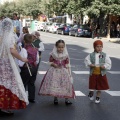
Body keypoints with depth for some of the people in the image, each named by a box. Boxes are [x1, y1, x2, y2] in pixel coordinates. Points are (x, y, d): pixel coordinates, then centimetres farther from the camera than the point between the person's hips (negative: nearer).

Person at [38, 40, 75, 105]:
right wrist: (53, 64, -16)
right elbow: (50, 62, 5)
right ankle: (55, 98, 16)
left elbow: (67, 65, 2)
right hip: (54, 71, 0)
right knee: (54, 84, -1)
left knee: (66, 85, -3)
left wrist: (68, 73, -2)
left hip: (63, 72, 0)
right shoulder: (53, 54, -3)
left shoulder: (66, 55, -1)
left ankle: (66, 99, 8)